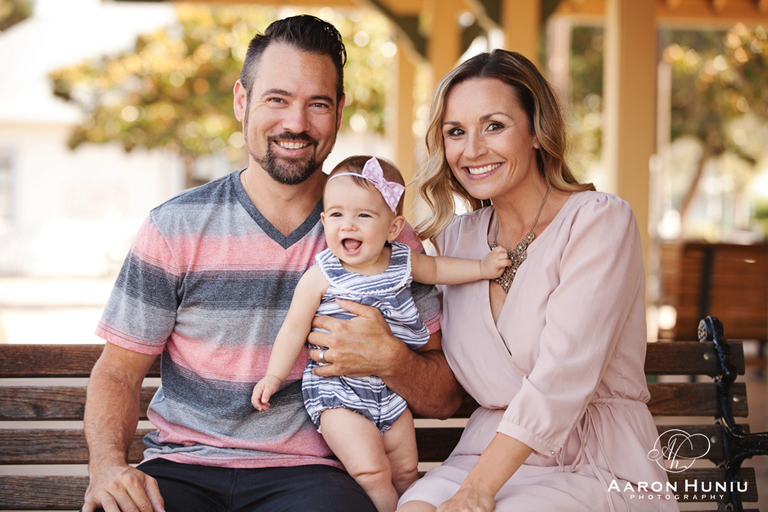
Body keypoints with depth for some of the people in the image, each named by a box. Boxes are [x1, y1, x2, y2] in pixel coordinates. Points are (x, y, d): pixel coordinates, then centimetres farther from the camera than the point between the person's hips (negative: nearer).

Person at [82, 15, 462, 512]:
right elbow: (119, 371, 5)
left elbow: (444, 399, 6)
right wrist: (108, 464, -15)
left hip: (310, 471, 0)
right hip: (183, 466, 0)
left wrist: (387, 359, -16)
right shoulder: (176, 229, 2)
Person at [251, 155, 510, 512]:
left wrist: (482, 267, 14)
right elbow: (295, 327, -6)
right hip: (336, 390, -5)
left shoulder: (403, 261, -2)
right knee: (372, 472, -17)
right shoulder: (321, 276, -14)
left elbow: (435, 269, 19)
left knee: (405, 470, 12)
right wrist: (275, 375, -7)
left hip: (390, 387, 5)